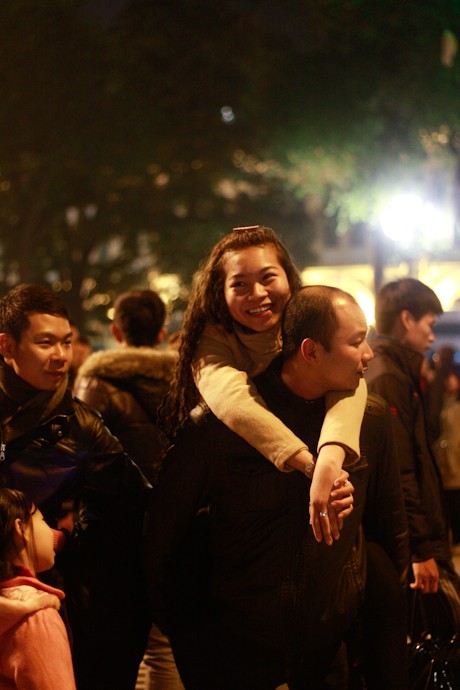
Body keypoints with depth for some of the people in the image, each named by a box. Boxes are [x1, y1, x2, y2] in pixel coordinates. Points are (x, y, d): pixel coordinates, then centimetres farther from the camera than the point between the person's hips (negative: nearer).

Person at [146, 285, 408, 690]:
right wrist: (186, 635, 0)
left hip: (336, 651, 3)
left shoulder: (373, 419, 0)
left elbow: (390, 530, 12)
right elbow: (162, 536, -4)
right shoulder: (216, 427, -13)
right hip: (237, 656, -3)